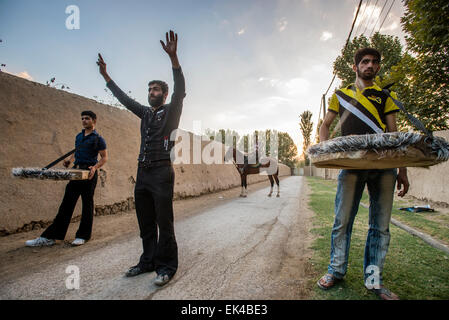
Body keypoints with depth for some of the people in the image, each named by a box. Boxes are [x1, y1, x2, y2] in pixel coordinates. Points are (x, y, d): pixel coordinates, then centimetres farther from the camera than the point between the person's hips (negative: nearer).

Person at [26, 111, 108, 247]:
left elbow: (104, 157, -5)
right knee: (67, 202, 6)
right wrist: (70, 160, 8)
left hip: (89, 173, -6)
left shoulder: (98, 138, -3)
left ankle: (83, 236, 13)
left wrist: (95, 167, -20)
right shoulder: (79, 136, 17)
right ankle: (49, 237, 10)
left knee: (87, 204, 2)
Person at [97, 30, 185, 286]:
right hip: (142, 172, 7)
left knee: (164, 222, -5)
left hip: (161, 172, -7)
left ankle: (167, 266, 6)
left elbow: (180, 90, -14)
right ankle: (148, 261, 23)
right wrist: (105, 75, 27)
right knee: (145, 222, 11)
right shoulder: (145, 112, 19)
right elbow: (124, 98, 28)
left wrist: (173, 57, -25)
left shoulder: (171, 111, 2)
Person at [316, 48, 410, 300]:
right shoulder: (341, 95, 16)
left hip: (384, 166, 2)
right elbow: (326, 125, 17)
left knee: (381, 224, 5)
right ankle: (337, 270, 17)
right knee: (342, 220, 0)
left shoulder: (386, 97, 16)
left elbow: (394, 135, 10)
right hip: (351, 164, -1)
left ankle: (374, 279, 19)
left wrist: (402, 171, 3)